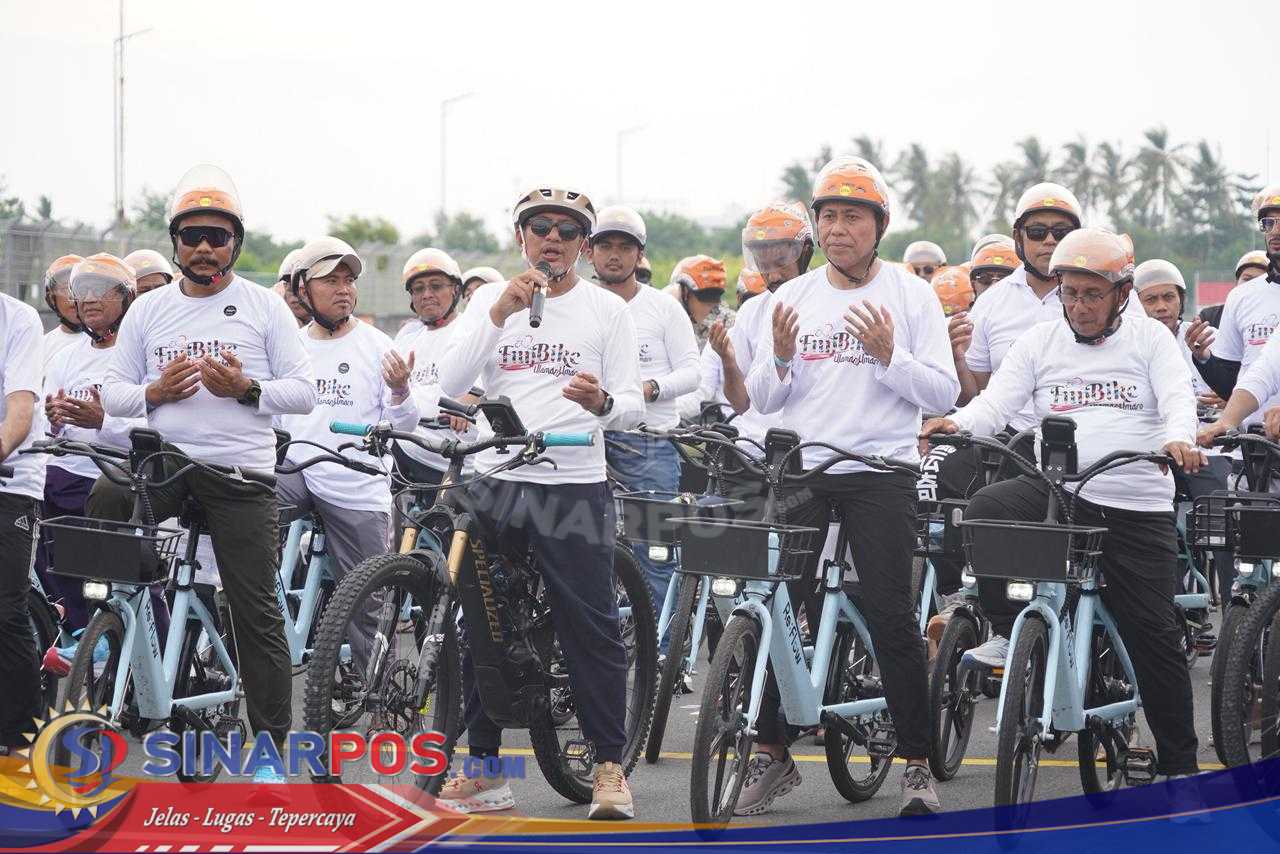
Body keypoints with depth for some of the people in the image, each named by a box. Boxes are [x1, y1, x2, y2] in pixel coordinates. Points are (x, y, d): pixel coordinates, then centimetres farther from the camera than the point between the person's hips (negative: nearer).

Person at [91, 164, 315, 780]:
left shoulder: (264, 307, 5)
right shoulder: (147, 312, 12)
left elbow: (304, 392, 2)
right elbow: (112, 393, 11)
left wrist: (246, 389, -16)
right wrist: (154, 392, -10)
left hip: (241, 471, -2)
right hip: (164, 457, 2)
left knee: (257, 612, -3)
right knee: (102, 504, -28)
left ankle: (270, 748, 3)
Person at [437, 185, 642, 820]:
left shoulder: (608, 310, 4)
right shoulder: (491, 299, 8)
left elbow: (632, 409, 1)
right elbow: (452, 384, -5)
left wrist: (602, 403, -23)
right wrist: (502, 312, -15)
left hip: (574, 488, -2)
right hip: (494, 485, 2)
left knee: (591, 627, -6)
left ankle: (609, 766, 2)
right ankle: (483, 767, 12)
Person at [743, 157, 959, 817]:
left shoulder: (912, 296, 3)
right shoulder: (791, 298, 10)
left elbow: (944, 395, -3)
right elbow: (761, 401, 8)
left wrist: (889, 355, -18)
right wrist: (780, 360, -12)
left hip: (880, 472, -3)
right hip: (800, 470, 3)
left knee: (891, 617, -6)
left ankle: (917, 763, 1)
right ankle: (771, 754, 10)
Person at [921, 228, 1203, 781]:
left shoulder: (1150, 339, 6)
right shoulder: (1040, 342, 9)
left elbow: (1178, 399, -8)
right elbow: (997, 402, 0)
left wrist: (1178, 439, -32)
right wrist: (956, 422, -23)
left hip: (1137, 508, -1)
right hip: (1055, 488, 1)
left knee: (1154, 635, 0)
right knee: (986, 509, -30)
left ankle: (1180, 763, 13)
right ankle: (1007, 632, -15)